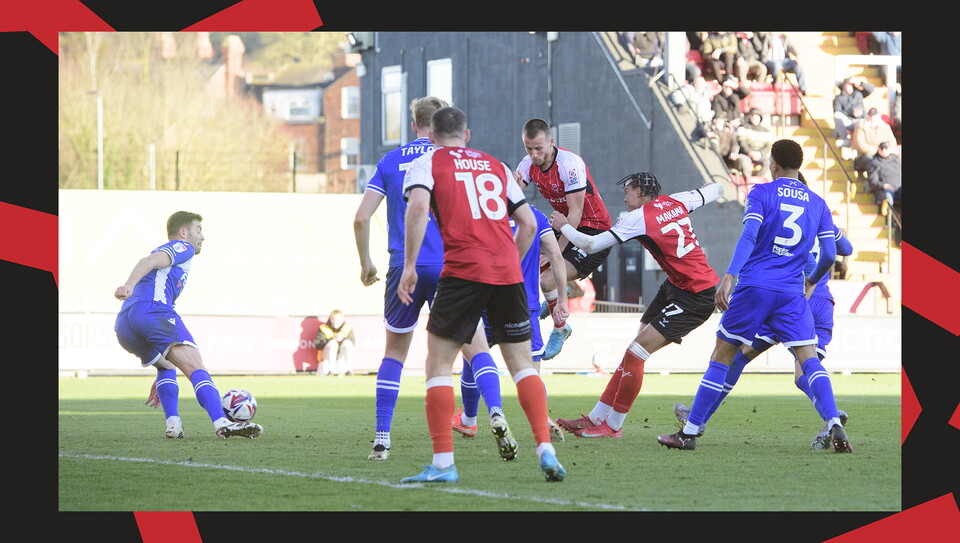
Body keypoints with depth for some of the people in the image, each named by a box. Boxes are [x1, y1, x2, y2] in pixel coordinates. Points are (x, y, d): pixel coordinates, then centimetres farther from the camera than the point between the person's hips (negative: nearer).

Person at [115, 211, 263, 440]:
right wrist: (129, 285, -28)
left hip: (123, 326, 8)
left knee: (166, 366, 29)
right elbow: (151, 261, -7)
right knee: (196, 367, -17)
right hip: (152, 310, -8)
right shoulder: (182, 248, 17)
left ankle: (172, 424, 9)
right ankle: (221, 423, -34)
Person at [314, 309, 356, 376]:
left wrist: (343, 339, -25)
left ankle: (349, 369, -25)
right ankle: (330, 370, -30)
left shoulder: (347, 328, 0)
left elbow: (353, 342, -6)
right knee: (333, 343, -32)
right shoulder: (324, 329, -5)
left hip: (342, 356, 2)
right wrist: (333, 339, -21)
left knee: (347, 342, -28)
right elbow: (317, 345, -12)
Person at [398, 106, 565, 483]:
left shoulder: (427, 163, 10)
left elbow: (417, 206, -11)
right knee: (521, 363, 12)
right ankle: (546, 449, -2)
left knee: (438, 364, 3)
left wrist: (409, 266, -9)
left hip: (463, 271, -4)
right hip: (507, 274, 4)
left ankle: (442, 463, -5)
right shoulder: (496, 166, 22)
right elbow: (529, 224, 18)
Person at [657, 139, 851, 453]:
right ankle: (835, 427, -20)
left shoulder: (761, 193, 2)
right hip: (792, 293, 2)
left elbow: (749, 236, -14)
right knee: (809, 359, 0)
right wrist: (812, 281, 30)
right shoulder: (818, 204, 12)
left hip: (754, 286, -2)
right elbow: (829, 255, 9)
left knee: (722, 356, 6)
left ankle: (690, 431, 8)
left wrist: (730, 276, -22)